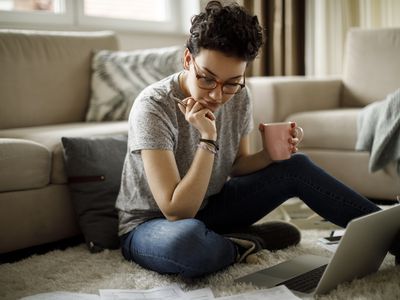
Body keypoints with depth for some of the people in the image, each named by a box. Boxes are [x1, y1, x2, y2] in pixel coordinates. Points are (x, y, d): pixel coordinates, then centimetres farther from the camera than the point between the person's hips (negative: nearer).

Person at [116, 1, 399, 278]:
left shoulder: (238, 98, -8)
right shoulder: (153, 106, -27)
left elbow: (236, 166, 7)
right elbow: (177, 212, -30)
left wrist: (271, 154, -14)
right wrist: (207, 139, -35)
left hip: (207, 208, 6)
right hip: (151, 225, -6)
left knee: (296, 166, -6)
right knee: (189, 239, -42)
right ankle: (244, 244, -9)